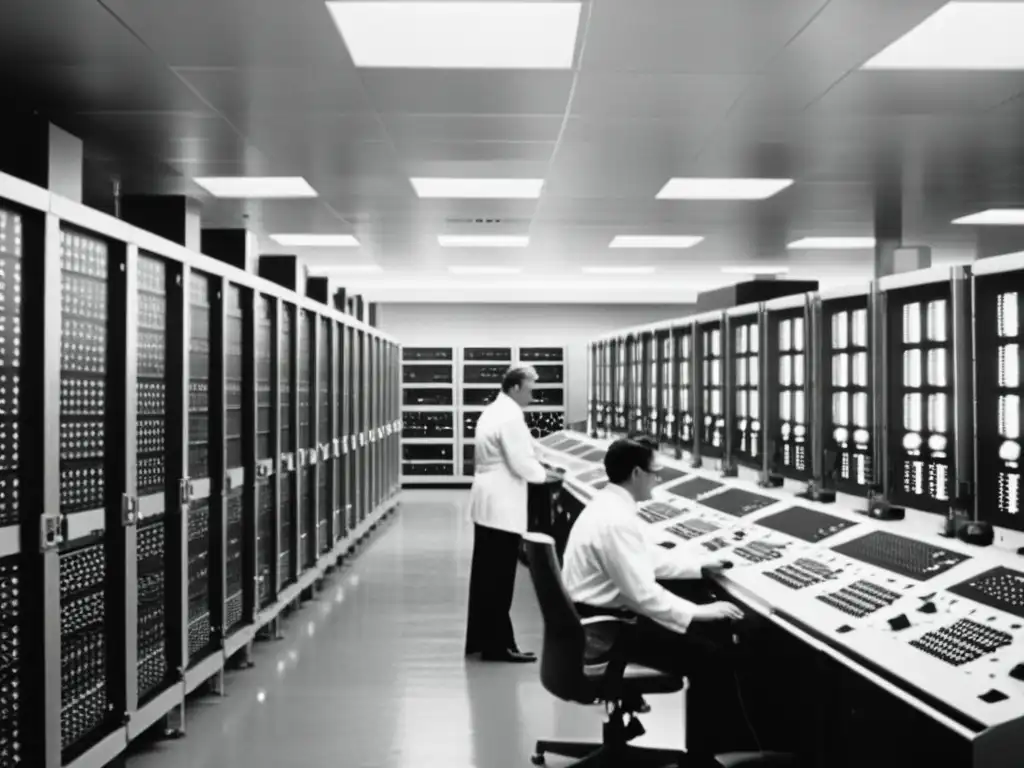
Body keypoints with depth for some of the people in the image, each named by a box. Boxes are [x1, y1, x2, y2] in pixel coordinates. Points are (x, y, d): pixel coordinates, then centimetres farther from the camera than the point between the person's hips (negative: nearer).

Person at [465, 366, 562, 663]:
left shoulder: (492, 412, 16)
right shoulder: (511, 416, -17)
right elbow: (521, 463, -19)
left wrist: (537, 469, 15)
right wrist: (545, 474, -2)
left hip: (487, 504, 10)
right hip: (502, 507, -10)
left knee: (485, 574, 13)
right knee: (499, 578, -4)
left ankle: (479, 639, 20)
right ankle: (498, 645, 1)